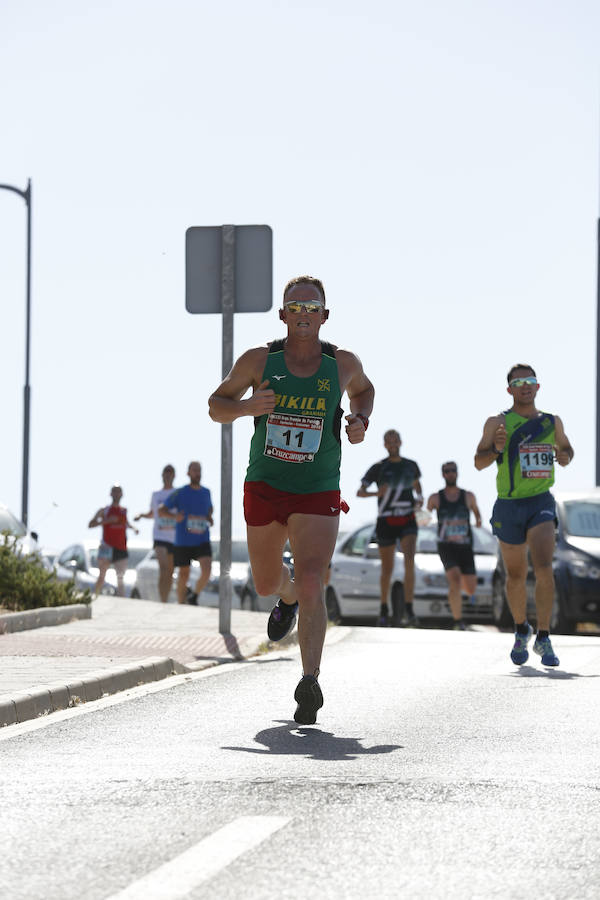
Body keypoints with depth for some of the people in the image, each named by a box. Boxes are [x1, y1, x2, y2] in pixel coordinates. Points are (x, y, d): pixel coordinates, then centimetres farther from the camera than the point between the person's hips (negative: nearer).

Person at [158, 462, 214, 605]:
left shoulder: (206, 492, 6)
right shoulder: (179, 493, -5)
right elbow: (161, 510, -5)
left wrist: (210, 518, 6)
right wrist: (174, 516, -24)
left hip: (202, 541, 2)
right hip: (183, 543, -2)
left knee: (207, 570, -19)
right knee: (183, 576, 6)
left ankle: (194, 597, 5)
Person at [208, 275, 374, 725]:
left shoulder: (343, 363, -1)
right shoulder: (259, 360, -4)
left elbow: (364, 388, 22)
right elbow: (217, 405, 6)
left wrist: (360, 420, 1)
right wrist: (245, 407, -17)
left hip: (318, 495, -2)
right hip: (264, 488, 2)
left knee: (311, 585, -19)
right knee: (266, 583, 19)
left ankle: (310, 681, -26)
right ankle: (288, 597, 56)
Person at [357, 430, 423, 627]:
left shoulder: (411, 466, 10)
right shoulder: (378, 467, 1)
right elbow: (359, 492, -3)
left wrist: (419, 499, 6)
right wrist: (376, 493, -23)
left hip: (407, 521, 1)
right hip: (386, 521, -1)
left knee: (409, 562, -19)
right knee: (387, 569, 6)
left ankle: (409, 611, -23)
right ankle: (384, 610, 25)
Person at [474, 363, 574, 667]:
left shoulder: (552, 422, 9)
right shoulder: (498, 422, 1)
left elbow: (565, 447, 26)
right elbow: (479, 462, 1)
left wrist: (565, 456, 2)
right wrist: (496, 449, -20)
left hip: (541, 503, 0)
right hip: (509, 506, 0)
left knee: (543, 568, -19)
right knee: (516, 576, 10)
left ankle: (543, 638, -13)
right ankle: (521, 630, 34)